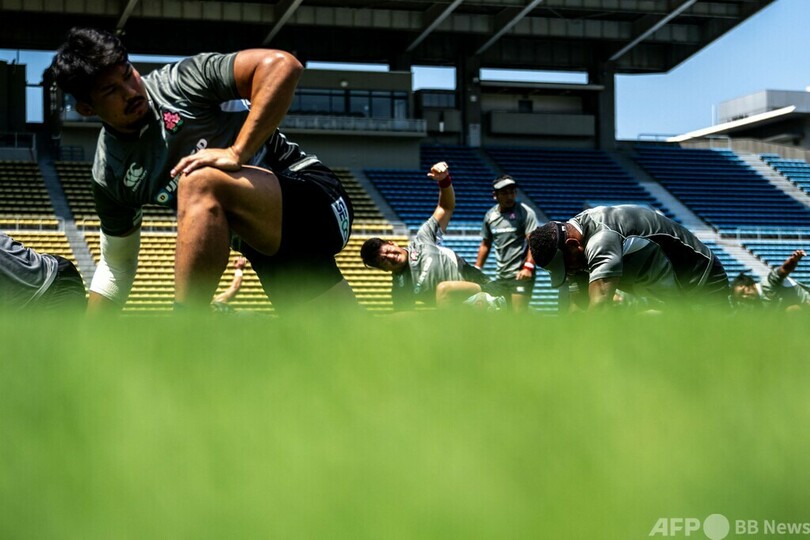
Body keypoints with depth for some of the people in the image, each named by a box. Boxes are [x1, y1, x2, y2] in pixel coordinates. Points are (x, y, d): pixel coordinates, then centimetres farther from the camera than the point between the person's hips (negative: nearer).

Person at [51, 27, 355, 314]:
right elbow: (116, 265, 18)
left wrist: (237, 153, -26)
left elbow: (282, 66, -22)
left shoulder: (180, 81, -10)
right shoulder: (109, 177, 5)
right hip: (265, 249, 6)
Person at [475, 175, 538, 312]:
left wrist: (528, 267, -24)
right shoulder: (490, 215, 11)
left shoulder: (525, 212, -6)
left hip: (521, 274, -6)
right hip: (500, 275, 6)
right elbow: (485, 245, 20)